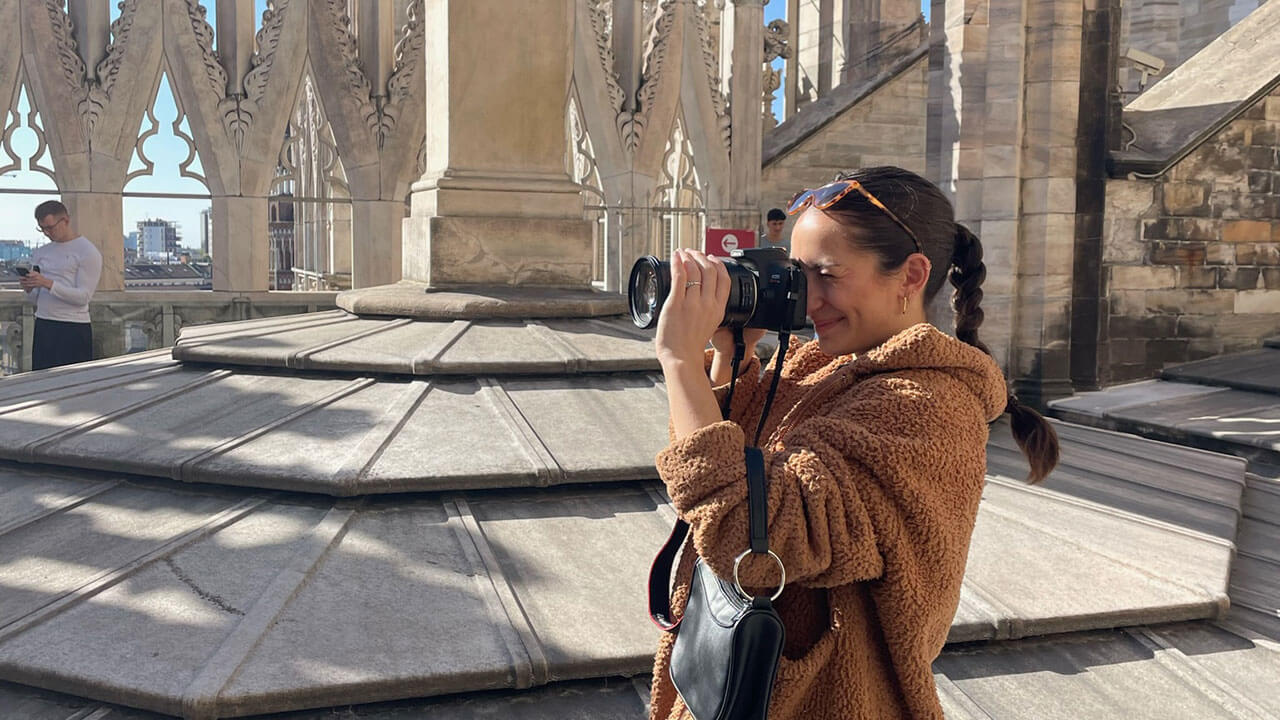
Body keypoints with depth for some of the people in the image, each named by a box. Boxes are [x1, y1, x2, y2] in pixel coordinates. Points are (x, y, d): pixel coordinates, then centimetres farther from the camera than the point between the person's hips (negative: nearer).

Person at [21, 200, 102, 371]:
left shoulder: (88, 252, -5)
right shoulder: (40, 253, 16)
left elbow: (83, 297, -13)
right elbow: (36, 299, 18)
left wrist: (48, 283, -21)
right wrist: (29, 289, -4)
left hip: (74, 329, -6)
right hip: (42, 326, 7)